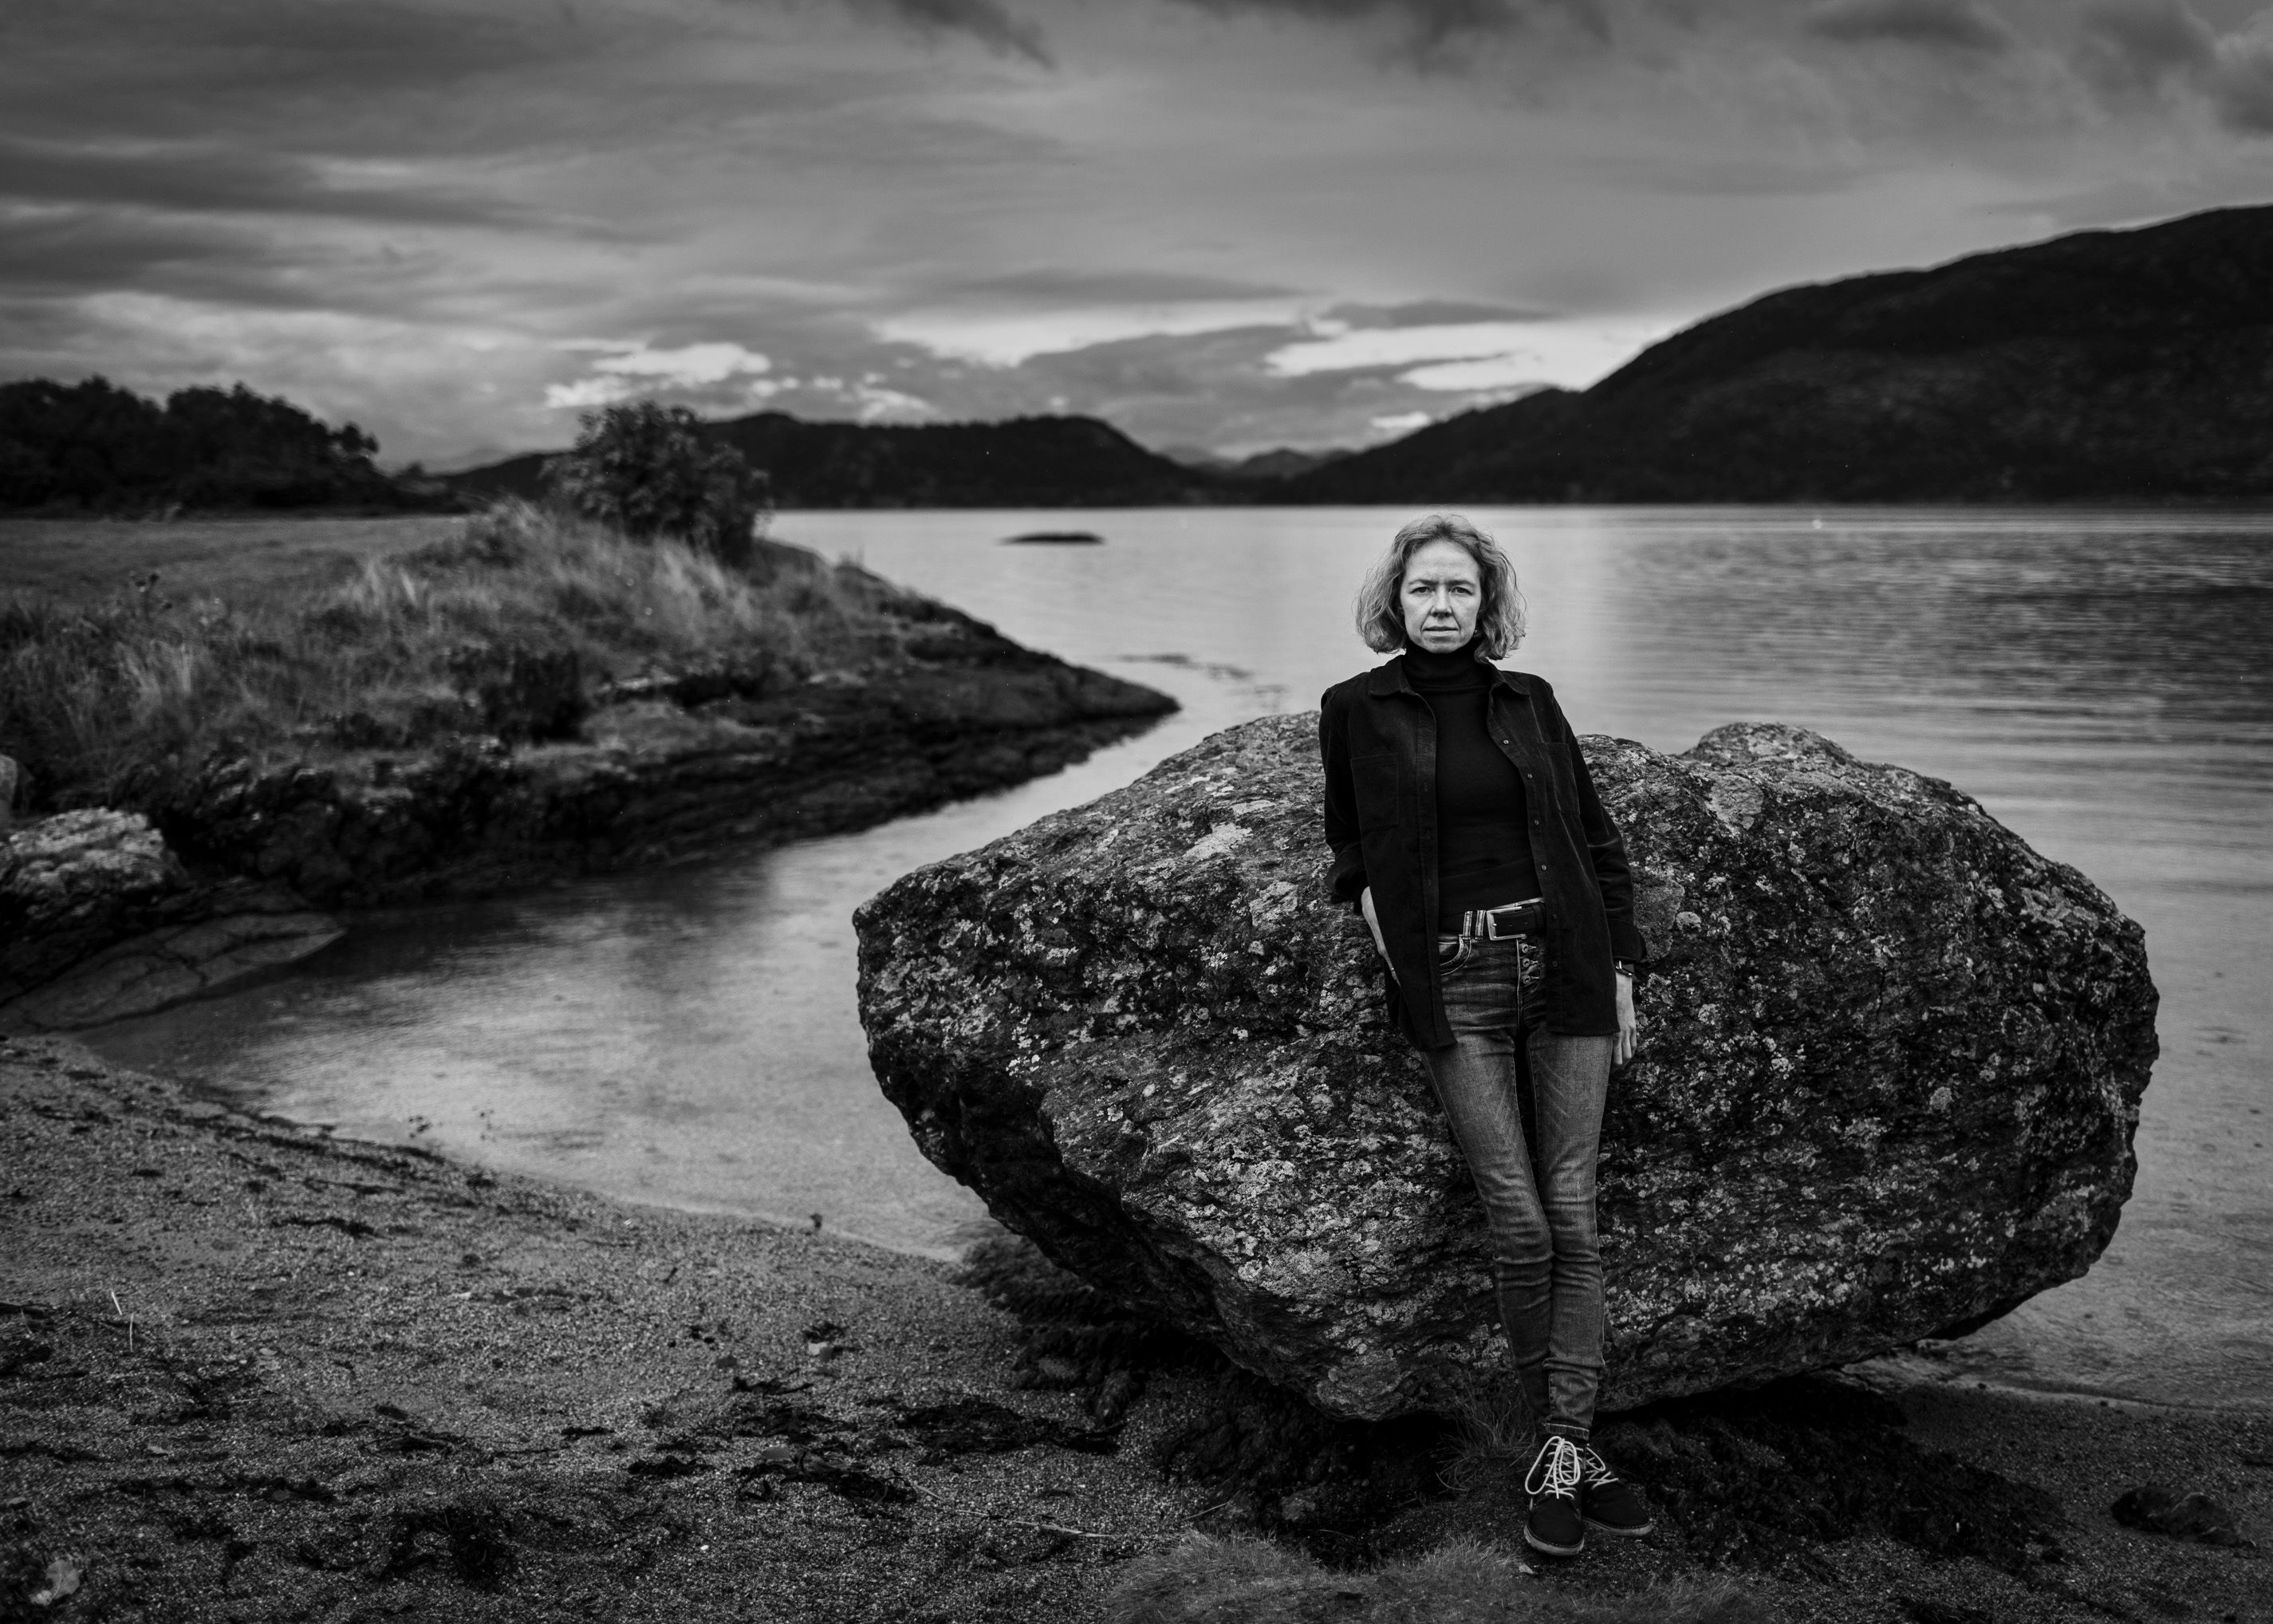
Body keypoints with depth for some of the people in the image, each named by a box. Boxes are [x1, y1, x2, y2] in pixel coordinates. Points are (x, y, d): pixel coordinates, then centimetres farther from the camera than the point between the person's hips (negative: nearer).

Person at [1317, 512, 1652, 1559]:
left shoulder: (1528, 702, 10)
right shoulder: (1356, 711, 5)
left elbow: (1597, 842, 14)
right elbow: (1349, 842, 20)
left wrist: (1620, 971, 8)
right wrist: (1371, 903, 1)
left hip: (1563, 964, 2)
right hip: (1452, 982, -2)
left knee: (1572, 1217, -3)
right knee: (1520, 1224, -7)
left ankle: (1565, 1451, 3)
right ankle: (1559, 1438, 9)